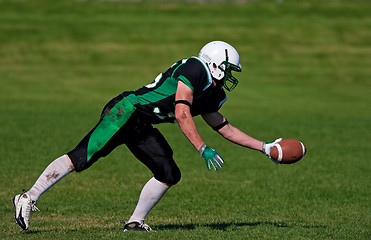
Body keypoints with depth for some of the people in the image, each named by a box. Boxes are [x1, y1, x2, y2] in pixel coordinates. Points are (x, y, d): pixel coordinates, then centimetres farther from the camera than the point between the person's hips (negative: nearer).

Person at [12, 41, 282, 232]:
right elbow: (182, 114, -21)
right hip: (126, 112, -10)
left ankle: (135, 222, 10)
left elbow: (225, 128, 27)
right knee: (81, 158, -16)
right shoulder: (194, 69, -13)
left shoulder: (210, 94, 17)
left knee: (169, 174, 2)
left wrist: (264, 147, 25)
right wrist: (203, 149, -22)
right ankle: (29, 198, -14)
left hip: (142, 128, 10)